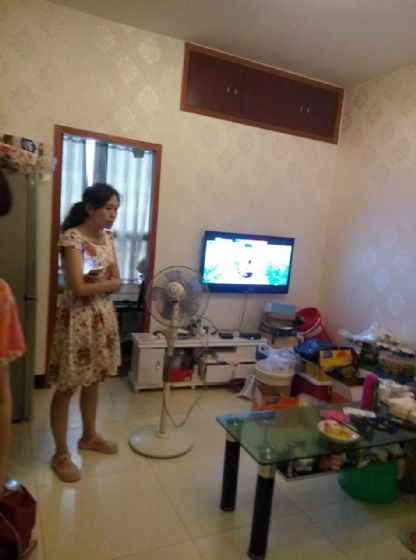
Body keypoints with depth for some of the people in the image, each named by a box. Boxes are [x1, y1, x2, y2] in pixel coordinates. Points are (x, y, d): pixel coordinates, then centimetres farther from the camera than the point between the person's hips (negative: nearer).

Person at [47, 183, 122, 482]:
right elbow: (78, 288, -22)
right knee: (67, 387, 5)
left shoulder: (108, 237, 7)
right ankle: (61, 454, 21)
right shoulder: (72, 238, -16)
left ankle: (89, 436, 38)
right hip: (78, 318, -7)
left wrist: (94, 282, -13)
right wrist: (105, 282, -7)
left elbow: (117, 283, 5)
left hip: (104, 316, 7)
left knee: (94, 379, 19)